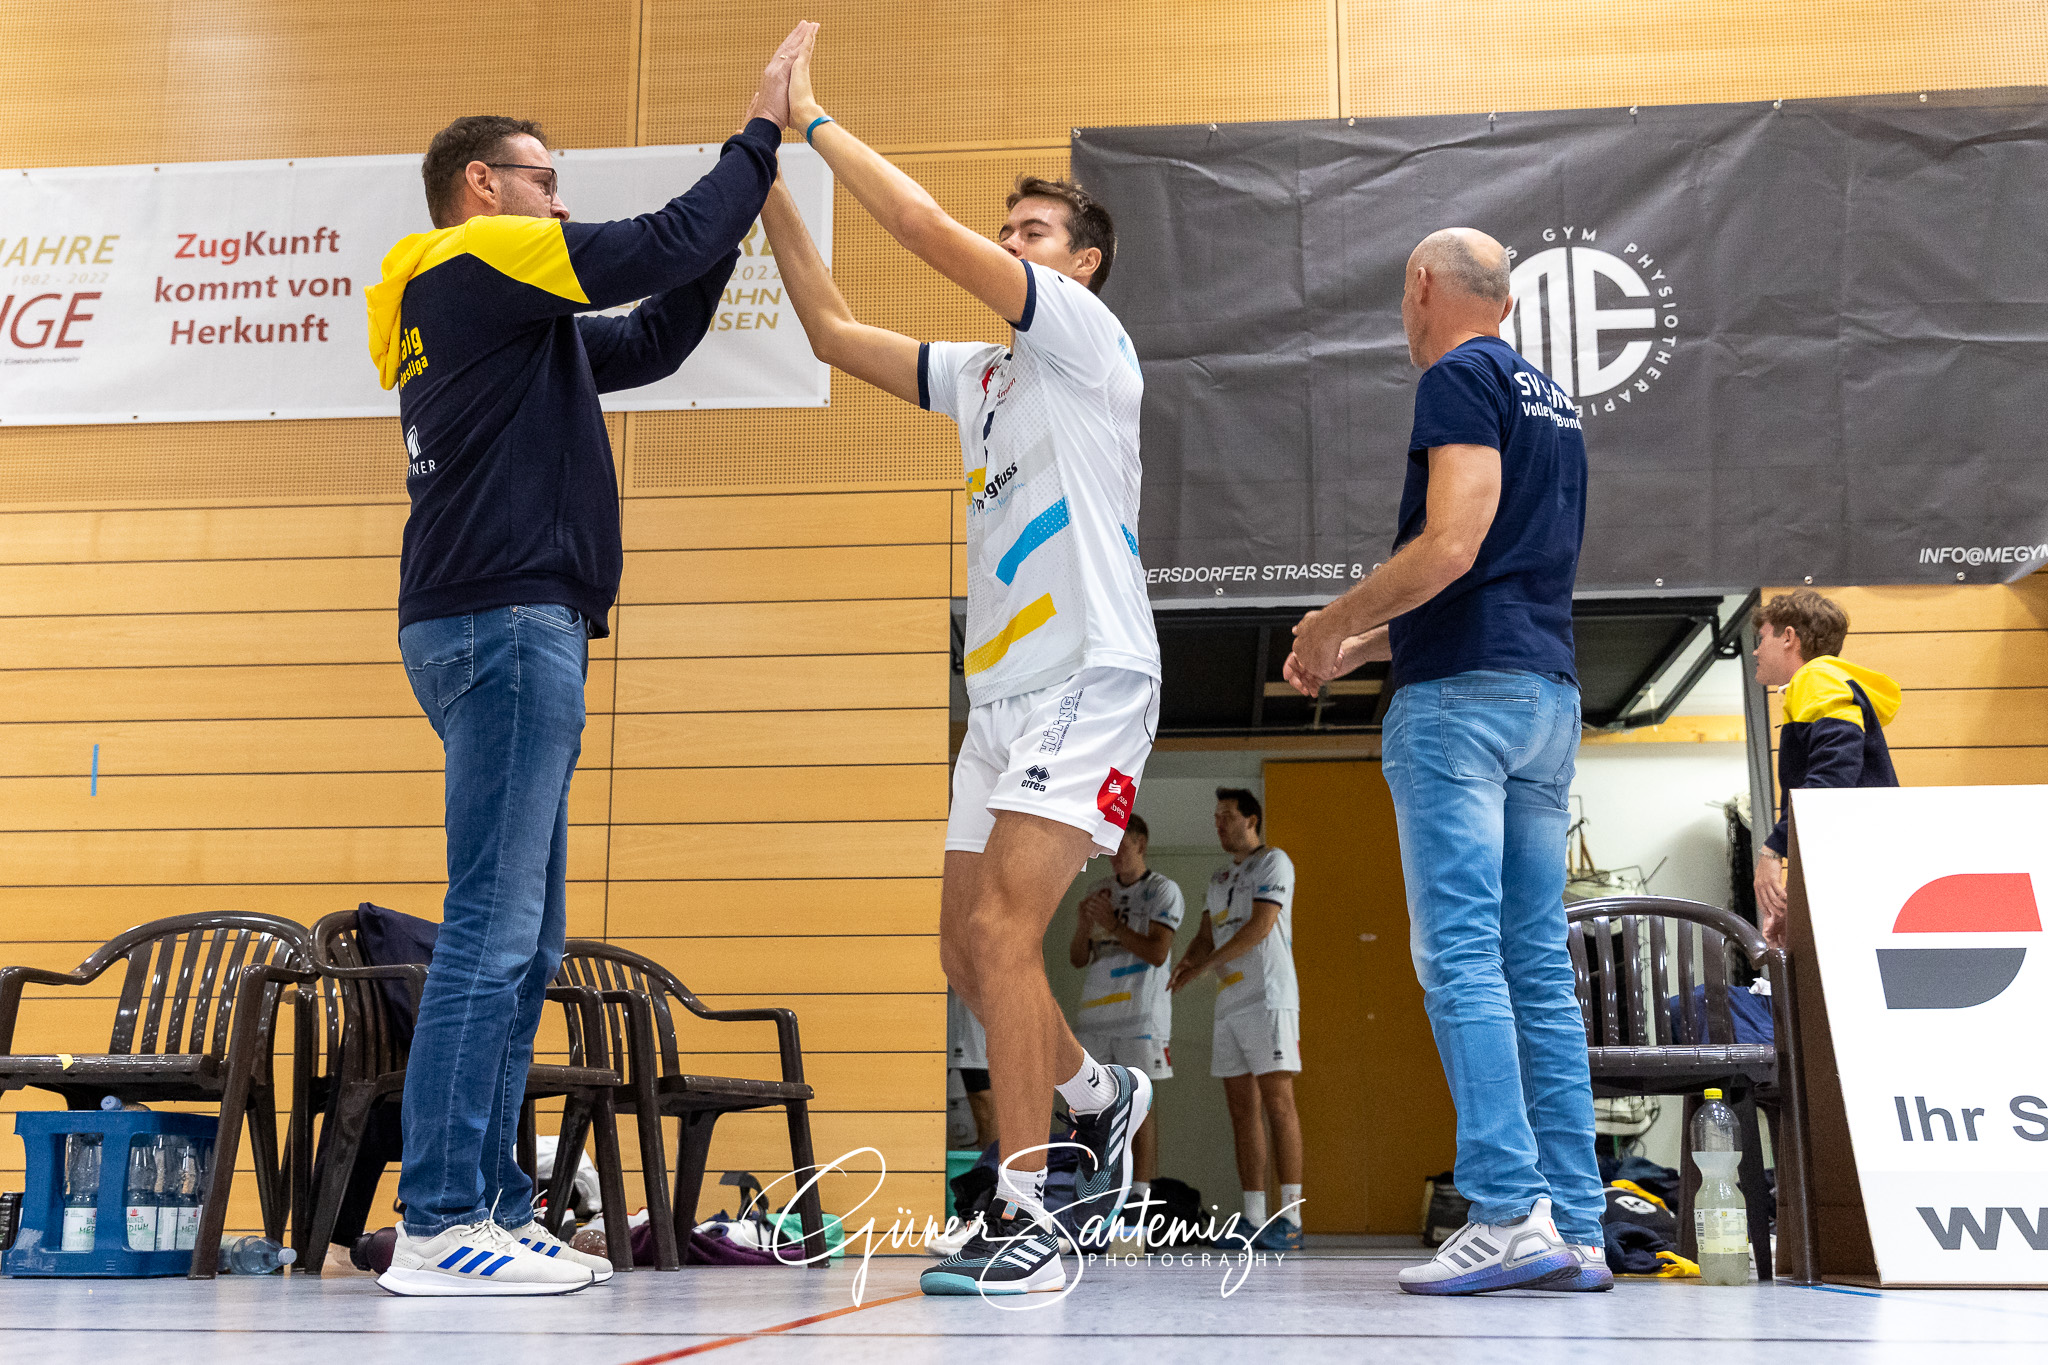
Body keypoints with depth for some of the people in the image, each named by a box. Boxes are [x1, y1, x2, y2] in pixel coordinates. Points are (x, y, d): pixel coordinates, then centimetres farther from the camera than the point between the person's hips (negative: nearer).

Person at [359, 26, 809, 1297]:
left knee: (526, 942, 9)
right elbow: (661, 247, -9)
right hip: (506, 621, -10)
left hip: (511, 629, 10)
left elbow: (651, 343, 28)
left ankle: (494, 1208, 12)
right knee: (493, 931, -12)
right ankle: (439, 1226, -11)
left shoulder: (487, 310, 26)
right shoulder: (481, 262, -2)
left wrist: (733, 221, 20)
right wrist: (762, 135, 2)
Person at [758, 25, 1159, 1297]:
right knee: (970, 948, 11)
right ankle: (1102, 1095, 36)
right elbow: (836, 331, 17)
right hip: (1003, 694, 9)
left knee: (1001, 928, -18)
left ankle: (1027, 1225, -13)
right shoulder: (981, 373, 18)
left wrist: (816, 117, -5)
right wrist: (770, 181, 11)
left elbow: (928, 228, -13)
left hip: (1090, 683, -9)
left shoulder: (1090, 338, -5)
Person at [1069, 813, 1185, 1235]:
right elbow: (1078, 960, 15)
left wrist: (1112, 924, -15)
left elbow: (1157, 952, -13)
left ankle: (1141, 1192, -4)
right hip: (1095, 1011, 6)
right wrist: (1083, 927, -5)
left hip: (1140, 1013, -6)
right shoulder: (1098, 891, 16)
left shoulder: (1163, 891, -2)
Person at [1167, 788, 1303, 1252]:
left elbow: (1260, 927, -12)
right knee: (1242, 1109, 4)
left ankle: (1290, 1219, -13)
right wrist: (1185, 962, -3)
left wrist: (1204, 966, -12)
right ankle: (1254, 1221, 4)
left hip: (1268, 1000, -8)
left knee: (1277, 1103, -11)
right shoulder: (1219, 880, 23)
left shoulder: (1274, 863, -1)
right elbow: (1206, 935, 19)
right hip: (1229, 1005, 8)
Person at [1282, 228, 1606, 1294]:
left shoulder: (1459, 378, -3)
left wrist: (1332, 623, -4)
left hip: (1465, 696, -9)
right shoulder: (1550, 400, 25)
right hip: (1549, 692, 9)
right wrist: (1369, 644, 28)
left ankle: (1511, 1213, -16)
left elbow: (1451, 546, -16)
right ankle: (1577, 1230, 5)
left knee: (1459, 954, -11)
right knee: (1538, 963, 6)